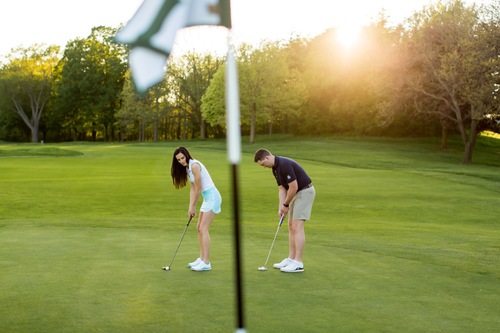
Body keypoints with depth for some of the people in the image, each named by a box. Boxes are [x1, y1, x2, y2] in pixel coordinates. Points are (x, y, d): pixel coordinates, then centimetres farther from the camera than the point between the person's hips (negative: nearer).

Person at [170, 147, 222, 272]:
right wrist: (190, 207, 3)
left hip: (212, 196, -10)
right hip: (207, 198, 10)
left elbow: (198, 189, -16)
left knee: (203, 228, -12)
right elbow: (192, 189, 11)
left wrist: (193, 207, -7)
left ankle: (206, 263, -12)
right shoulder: (187, 168, 12)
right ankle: (201, 259, 18)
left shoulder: (194, 165, -17)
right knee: (199, 228, 12)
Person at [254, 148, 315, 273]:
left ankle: (298, 263, -11)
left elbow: (293, 187, -24)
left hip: (305, 192, -10)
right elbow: (282, 188, 10)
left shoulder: (285, 165, -24)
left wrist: (286, 205, -10)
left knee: (297, 227, -12)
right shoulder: (275, 168, 8)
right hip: (297, 193, 10)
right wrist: (281, 207, -1)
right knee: (291, 226, 11)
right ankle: (291, 259, 16)